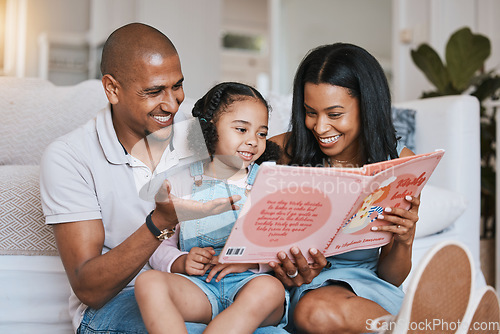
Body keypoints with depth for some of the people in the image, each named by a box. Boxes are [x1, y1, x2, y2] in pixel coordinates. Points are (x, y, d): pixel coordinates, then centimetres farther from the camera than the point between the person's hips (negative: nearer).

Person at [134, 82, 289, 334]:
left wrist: (250, 261, -14)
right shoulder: (180, 183, 14)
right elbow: (158, 246, 11)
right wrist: (181, 263, -11)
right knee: (148, 282, -27)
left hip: (250, 281, 0)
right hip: (198, 284, 1)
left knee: (270, 288, -35)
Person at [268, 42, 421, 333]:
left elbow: (391, 278, 1)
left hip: (366, 285, -1)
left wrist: (405, 241, -21)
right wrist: (293, 266, -21)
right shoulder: (282, 151, -6)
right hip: (302, 285, 2)